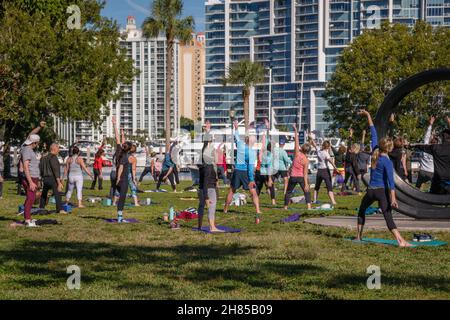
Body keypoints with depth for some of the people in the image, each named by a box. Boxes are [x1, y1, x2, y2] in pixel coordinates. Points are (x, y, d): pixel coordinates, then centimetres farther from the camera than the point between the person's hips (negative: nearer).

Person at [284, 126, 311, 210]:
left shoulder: (297, 154, -11)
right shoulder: (306, 160, -12)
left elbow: (296, 142, -3)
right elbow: (305, 173, -14)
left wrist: (296, 131, 3)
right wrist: (306, 184, -12)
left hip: (293, 177, 2)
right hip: (301, 177, -2)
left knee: (288, 192, 15)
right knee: (307, 192, 7)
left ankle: (285, 207, 18)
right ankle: (309, 206, -7)